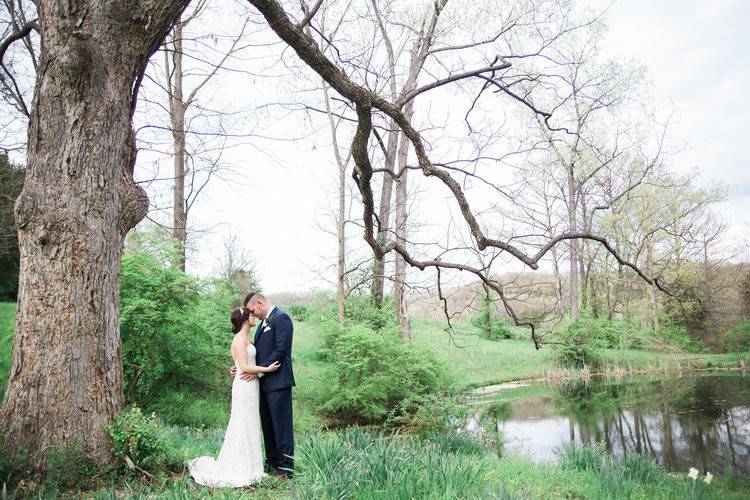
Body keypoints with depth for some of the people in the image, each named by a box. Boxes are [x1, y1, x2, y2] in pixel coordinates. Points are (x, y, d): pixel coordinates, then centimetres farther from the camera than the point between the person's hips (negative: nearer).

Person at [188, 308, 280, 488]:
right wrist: (267, 369, -15)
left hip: (250, 386, 9)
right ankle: (243, 470, 5)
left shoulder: (245, 338, 16)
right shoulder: (240, 339, -14)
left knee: (247, 426, 14)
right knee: (245, 426, -3)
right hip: (245, 386, -9)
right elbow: (244, 367, -18)